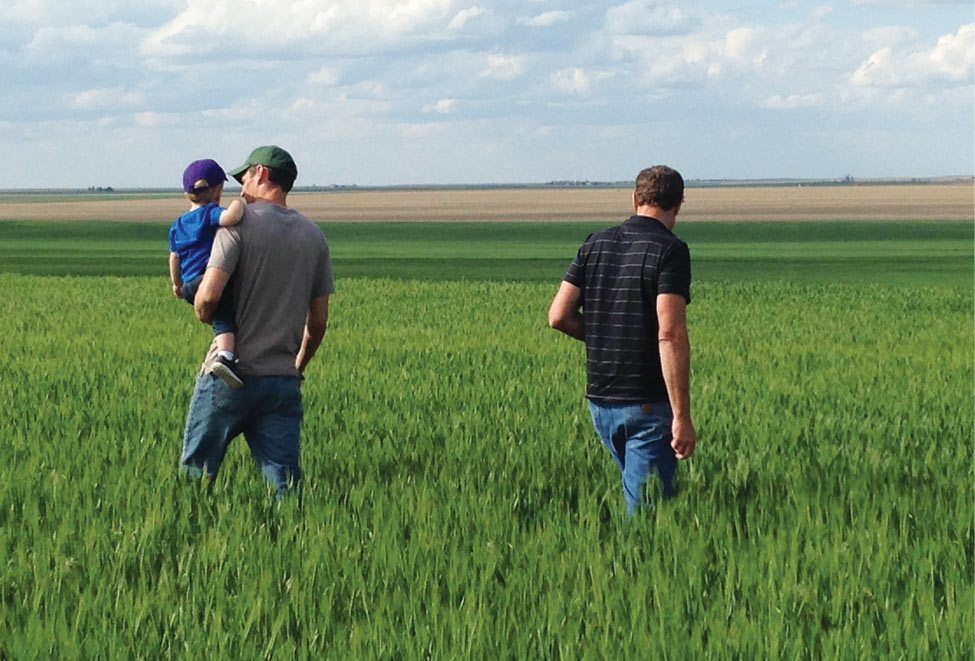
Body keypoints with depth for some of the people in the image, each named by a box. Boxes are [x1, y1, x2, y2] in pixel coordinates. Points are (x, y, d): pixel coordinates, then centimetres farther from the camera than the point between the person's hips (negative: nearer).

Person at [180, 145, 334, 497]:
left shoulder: (242, 221, -6)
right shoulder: (314, 236, 10)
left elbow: (209, 296, -16)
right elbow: (318, 321, 14)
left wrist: (203, 314, 7)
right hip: (284, 381, 4)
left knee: (195, 473, 8)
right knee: (285, 483, -1)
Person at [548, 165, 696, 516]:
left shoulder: (595, 244, 7)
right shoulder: (670, 251, -12)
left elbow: (559, 316, 5)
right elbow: (670, 334, -21)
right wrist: (682, 417, -20)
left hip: (600, 401, 6)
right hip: (648, 405, -6)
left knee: (636, 491, 23)